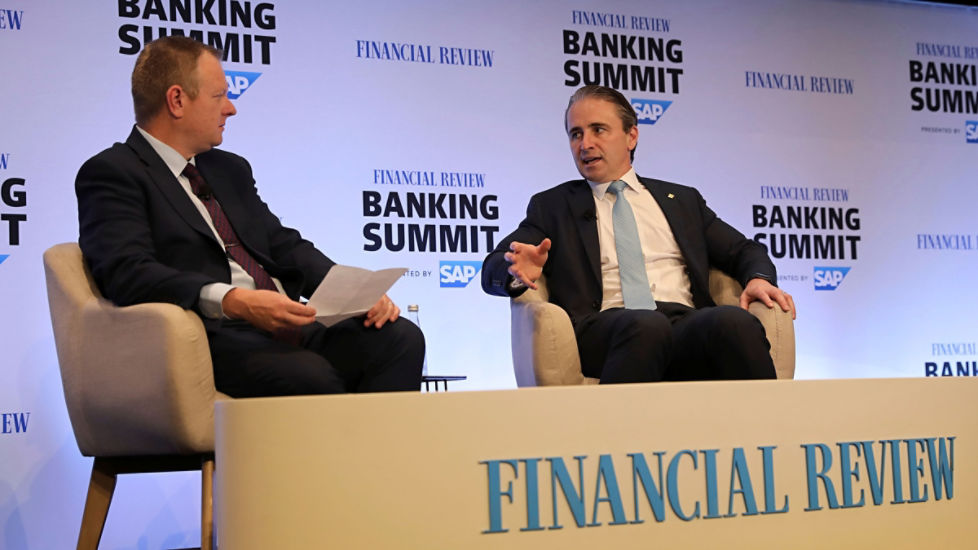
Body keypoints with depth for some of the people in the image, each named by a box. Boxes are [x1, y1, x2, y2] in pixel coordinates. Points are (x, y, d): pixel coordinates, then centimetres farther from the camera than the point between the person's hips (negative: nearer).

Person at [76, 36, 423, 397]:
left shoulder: (231, 169, 26)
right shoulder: (112, 174, 0)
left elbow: (285, 246, 21)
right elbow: (127, 272, -15)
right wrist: (233, 301, -28)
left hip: (284, 326, 8)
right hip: (211, 337, -7)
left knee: (400, 338, -17)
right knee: (310, 375, -35)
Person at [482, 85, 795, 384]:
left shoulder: (682, 200, 28)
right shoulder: (551, 206, 21)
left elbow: (743, 250, 27)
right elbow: (493, 268, 11)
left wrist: (759, 278, 2)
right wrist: (519, 272, -14)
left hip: (687, 324, 2)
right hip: (604, 328, -2)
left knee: (734, 321, -34)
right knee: (645, 325, -39)